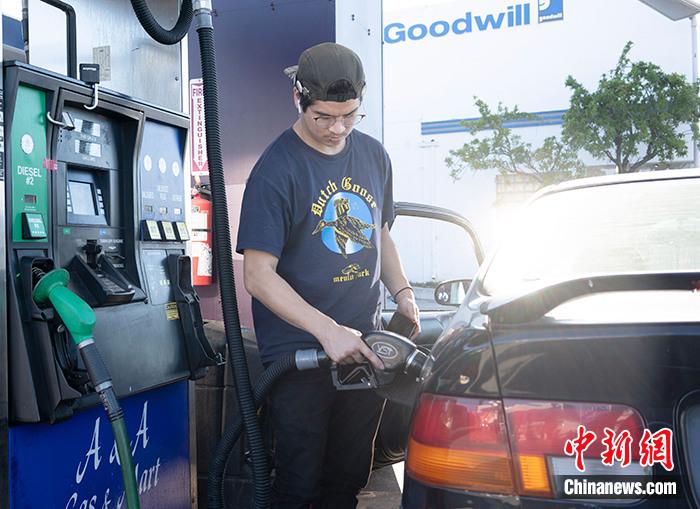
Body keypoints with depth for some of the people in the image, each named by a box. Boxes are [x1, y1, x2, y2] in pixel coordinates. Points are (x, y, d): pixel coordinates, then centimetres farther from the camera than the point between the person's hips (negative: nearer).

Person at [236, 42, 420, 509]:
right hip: (299, 353, -5)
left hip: (364, 347, 6)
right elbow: (259, 275, -16)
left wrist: (402, 289, 4)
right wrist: (327, 330, -24)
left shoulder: (374, 155, 7)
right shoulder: (277, 169, -12)